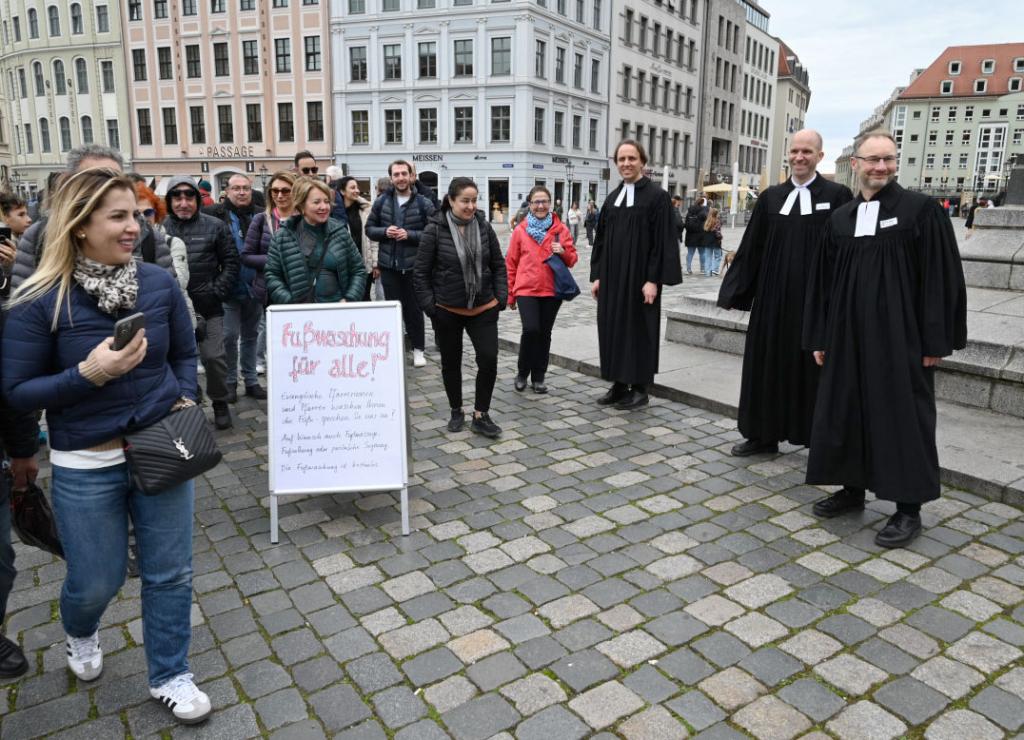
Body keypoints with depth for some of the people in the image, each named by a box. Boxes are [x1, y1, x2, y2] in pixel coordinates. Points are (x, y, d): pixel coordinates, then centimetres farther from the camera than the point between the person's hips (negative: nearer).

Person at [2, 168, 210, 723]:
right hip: (85, 467, -2)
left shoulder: (159, 283, -3)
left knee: (169, 572, 11)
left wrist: (185, 401, -6)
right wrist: (88, 373, -23)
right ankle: (79, 633, 52)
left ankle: (169, 676, 33)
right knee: (95, 582, 14)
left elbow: (184, 355, 10)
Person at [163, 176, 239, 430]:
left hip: (208, 307, -1)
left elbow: (231, 263, 4)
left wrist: (217, 292, -4)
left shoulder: (214, 226, 2)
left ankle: (219, 402, 20)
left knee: (214, 356, -2)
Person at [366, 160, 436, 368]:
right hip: (388, 265, 2)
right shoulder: (381, 201, 4)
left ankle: (418, 348, 21)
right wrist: (384, 231, -11)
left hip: (414, 266, -2)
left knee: (414, 308, 8)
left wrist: (409, 235, -18)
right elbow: (369, 228, 9)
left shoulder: (424, 204, -5)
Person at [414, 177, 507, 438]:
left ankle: (481, 415, 10)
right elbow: (421, 273, -6)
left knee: (489, 359, -6)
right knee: (451, 363, 12)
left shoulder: (484, 227, -1)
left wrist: (501, 297, 0)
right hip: (447, 311, -2)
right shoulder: (435, 230, -10)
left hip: (483, 309, 2)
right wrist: (429, 306, -10)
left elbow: (498, 265, 8)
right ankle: (456, 411, 31)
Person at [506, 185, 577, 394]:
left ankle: (538, 377, 20)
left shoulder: (560, 229, 5)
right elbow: (511, 263, 6)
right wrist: (510, 294, 5)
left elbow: (572, 259, 9)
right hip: (526, 290, -2)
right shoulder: (520, 231, 3)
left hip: (551, 291, 2)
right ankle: (522, 373, 6)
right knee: (531, 330, -15)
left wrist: (562, 252, -14)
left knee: (544, 333, 7)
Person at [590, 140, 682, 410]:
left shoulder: (656, 196, -6)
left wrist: (653, 279, -17)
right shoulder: (612, 198, 12)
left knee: (638, 329, 1)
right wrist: (597, 275, 7)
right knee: (613, 327, 8)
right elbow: (601, 239, 13)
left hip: (640, 277, -6)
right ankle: (619, 384, 19)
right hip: (612, 277, 6)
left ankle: (639, 388, 11)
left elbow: (663, 240, -11)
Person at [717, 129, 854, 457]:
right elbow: (751, 248, 8)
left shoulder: (837, 195, -2)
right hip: (773, 298, 3)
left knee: (813, 367, 6)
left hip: (816, 299, -3)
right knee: (768, 362, 8)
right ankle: (763, 435, 20)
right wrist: (735, 291, 5)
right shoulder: (771, 197, 7)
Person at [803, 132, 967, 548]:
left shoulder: (921, 210, -4)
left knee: (902, 417, 0)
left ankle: (909, 509, 12)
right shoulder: (840, 218, 9)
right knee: (846, 411, 10)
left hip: (900, 335, -5)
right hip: (848, 335, 5)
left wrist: (936, 340, -11)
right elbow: (823, 281, 11)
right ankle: (852, 489, 26)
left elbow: (941, 278, -7)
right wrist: (820, 337, 8)